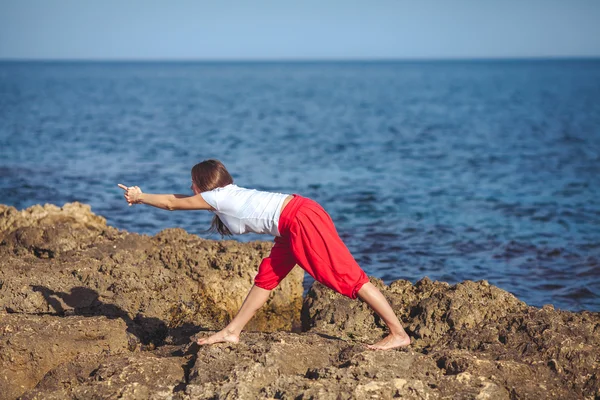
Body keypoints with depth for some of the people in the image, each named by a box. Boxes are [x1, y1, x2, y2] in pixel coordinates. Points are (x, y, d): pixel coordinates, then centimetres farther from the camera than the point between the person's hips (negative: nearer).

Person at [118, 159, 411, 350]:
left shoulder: (217, 196, -4)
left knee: (347, 276, -9)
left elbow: (172, 203, 9)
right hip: (294, 226, 10)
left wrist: (139, 197, 23)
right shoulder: (228, 195, 21)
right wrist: (141, 197, 42)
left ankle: (398, 334, -8)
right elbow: (177, 199, 36)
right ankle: (231, 332, 21)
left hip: (301, 220, -10)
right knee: (267, 276, 14)